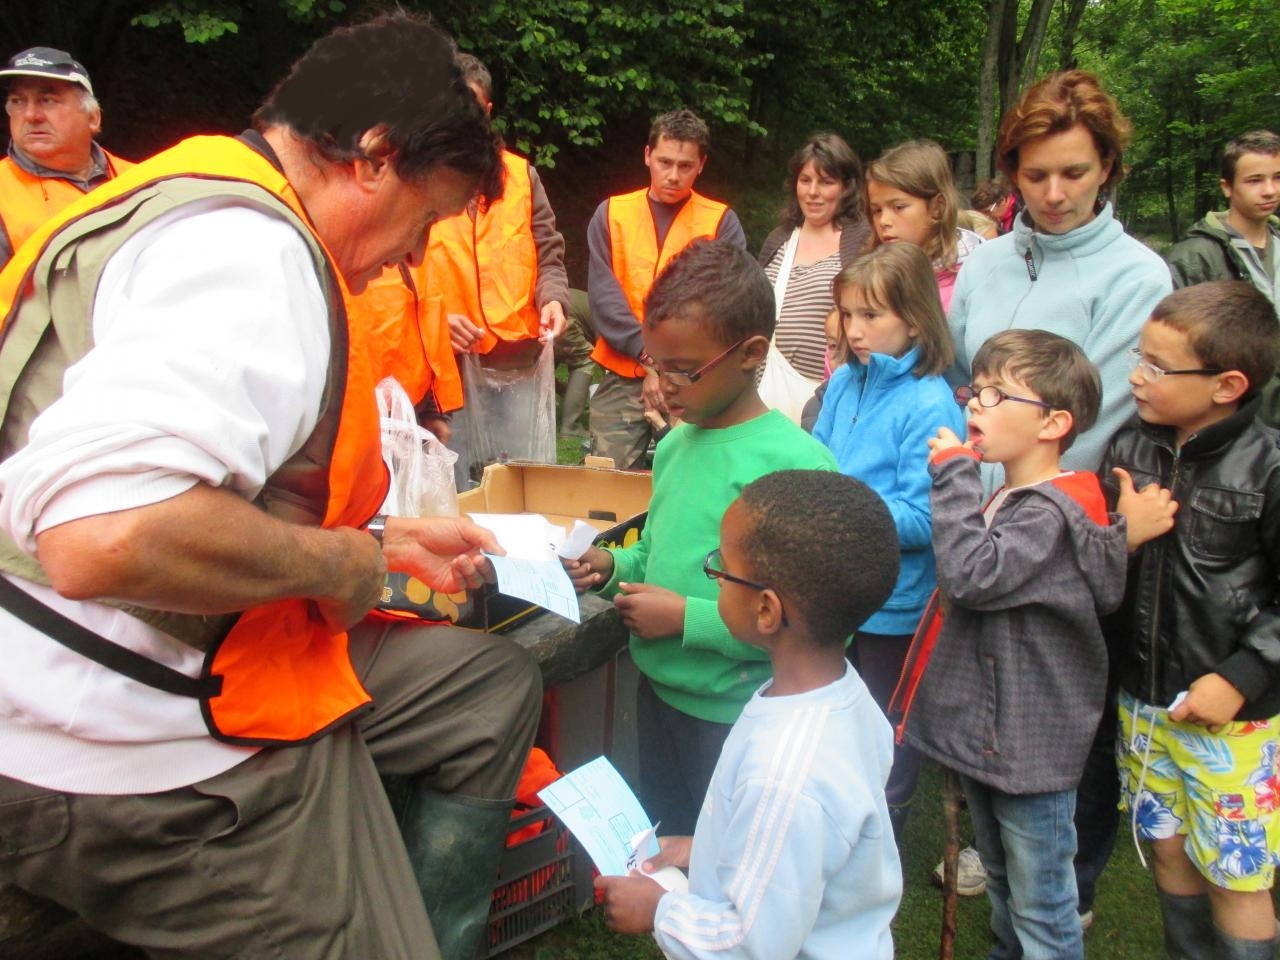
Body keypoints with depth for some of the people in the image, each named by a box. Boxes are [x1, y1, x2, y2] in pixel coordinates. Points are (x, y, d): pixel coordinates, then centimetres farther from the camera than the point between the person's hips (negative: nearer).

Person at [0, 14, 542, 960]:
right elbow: (107, 535, -39)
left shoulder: (208, 201, 12)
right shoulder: (253, 252, -23)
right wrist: (340, 562, -21)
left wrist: (381, 541, 18)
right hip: (152, 758, -10)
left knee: (496, 685, 17)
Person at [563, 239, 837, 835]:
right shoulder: (676, 444, 3)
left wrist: (687, 618, -24)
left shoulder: (797, 465, -21)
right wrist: (613, 567, -3)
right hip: (658, 694, 7)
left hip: (734, 716, -7)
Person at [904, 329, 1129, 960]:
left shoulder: (1049, 511, -21)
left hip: (1031, 743, -10)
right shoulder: (1008, 500, 10)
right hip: (986, 729, 10)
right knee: (1001, 882, 27)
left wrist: (954, 476, -26)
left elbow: (972, 575, -32)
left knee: (1041, 907, 6)